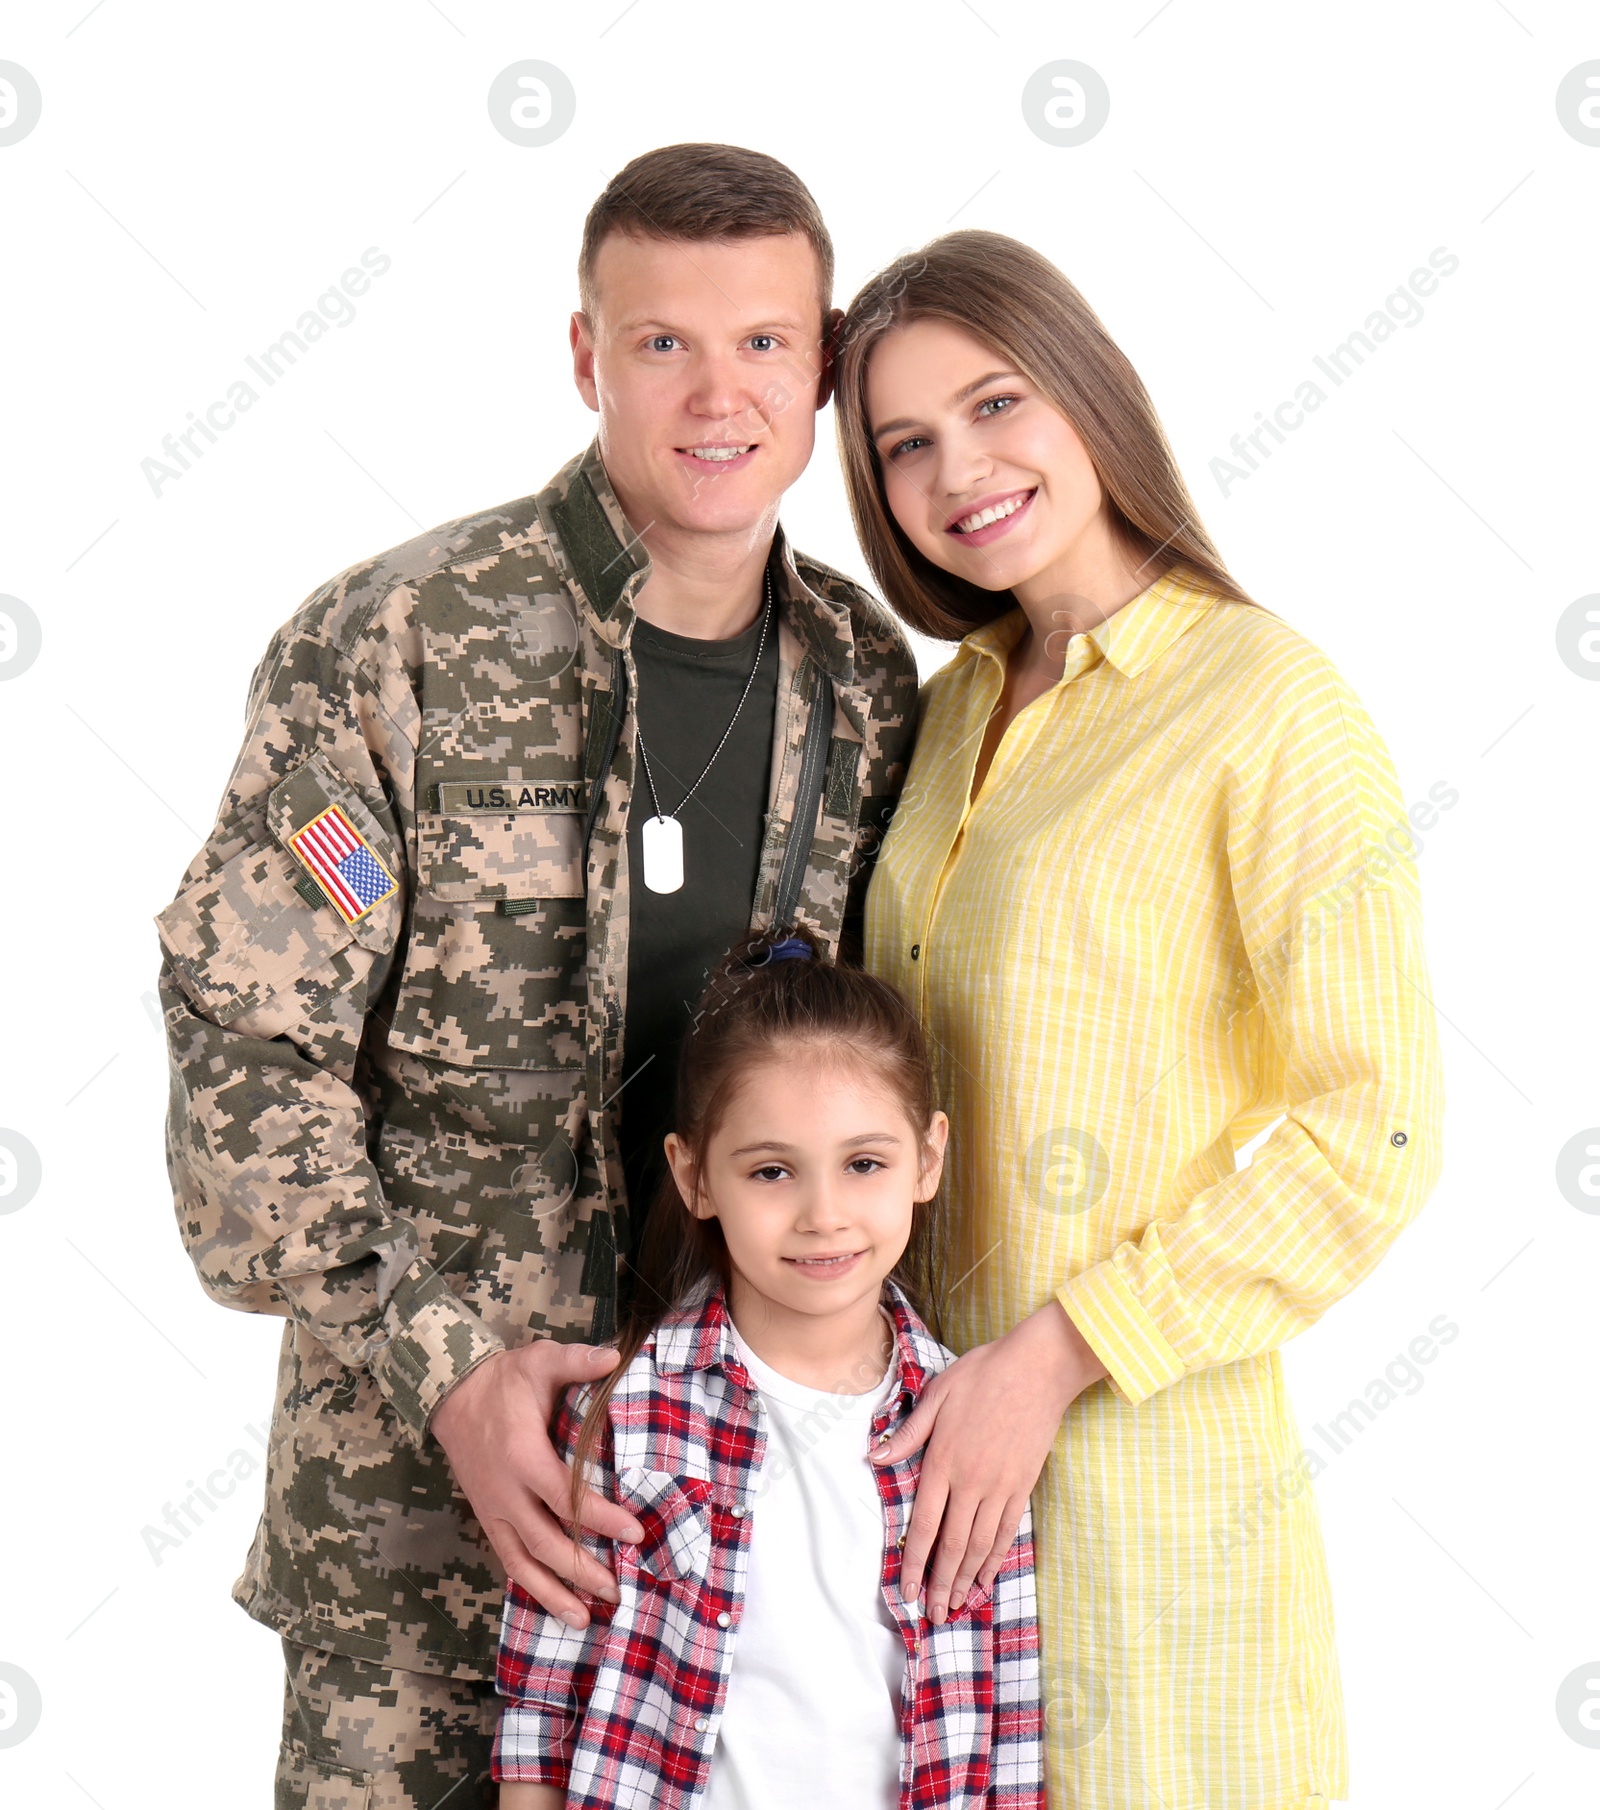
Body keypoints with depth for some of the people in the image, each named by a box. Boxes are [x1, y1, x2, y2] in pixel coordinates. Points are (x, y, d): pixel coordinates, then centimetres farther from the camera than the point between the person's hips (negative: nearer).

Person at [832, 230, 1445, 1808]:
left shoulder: (1269, 702, -12)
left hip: (1141, 1447, -6)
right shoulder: (962, 702, 10)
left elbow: (1374, 1132, -15)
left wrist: (1055, 1357, -17)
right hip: (931, 1419, 6)